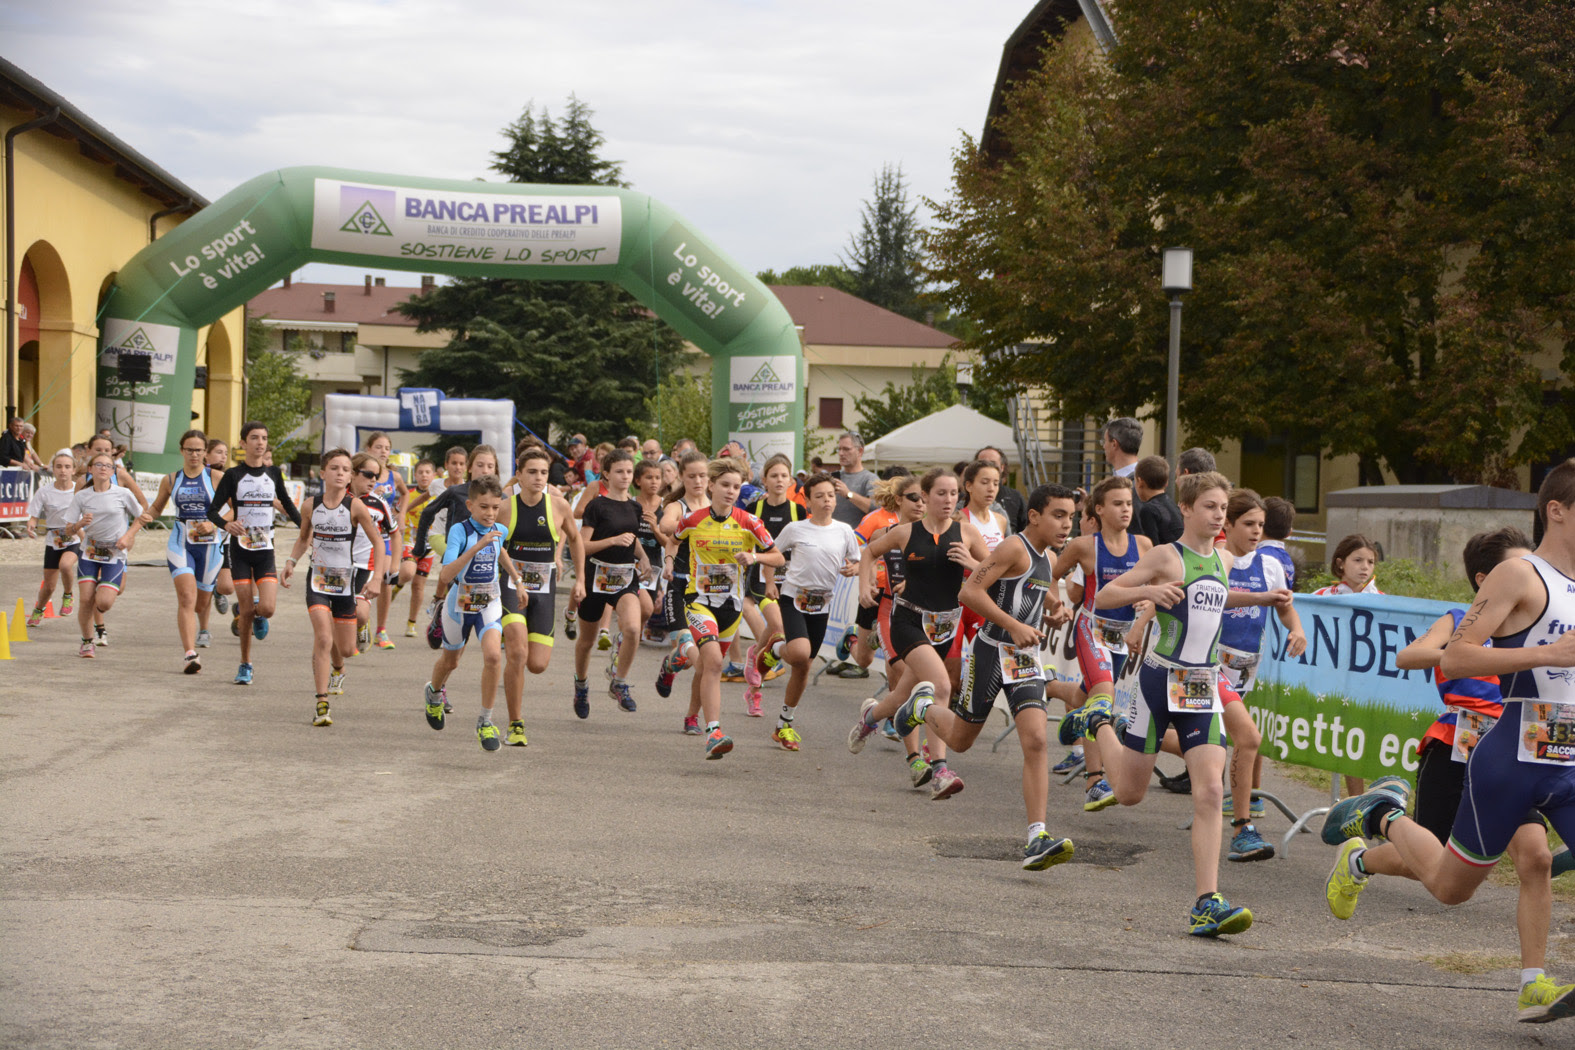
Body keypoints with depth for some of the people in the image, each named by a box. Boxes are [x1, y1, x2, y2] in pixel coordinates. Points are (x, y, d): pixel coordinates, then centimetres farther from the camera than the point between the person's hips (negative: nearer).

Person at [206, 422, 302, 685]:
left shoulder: (273, 474, 7)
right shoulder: (233, 475, -2)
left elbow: (288, 505, 20)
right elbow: (212, 510, -3)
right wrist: (226, 524, -24)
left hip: (265, 550, 2)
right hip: (240, 549, -2)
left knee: (267, 608, -14)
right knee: (247, 611, -4)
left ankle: (258, 616, 24)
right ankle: (245, 666, 12)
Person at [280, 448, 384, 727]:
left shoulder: (355, 506, -11)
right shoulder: (311, 505, -4)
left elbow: (377, 542, -5)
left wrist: (377, 577, -14)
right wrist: (290, 562, 1)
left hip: (347, 581, 0)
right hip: (318, 579, 0)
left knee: (346, 649, 9)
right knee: (323, 638, -18)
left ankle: (337, 669, 48)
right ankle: (321, 704, -15)